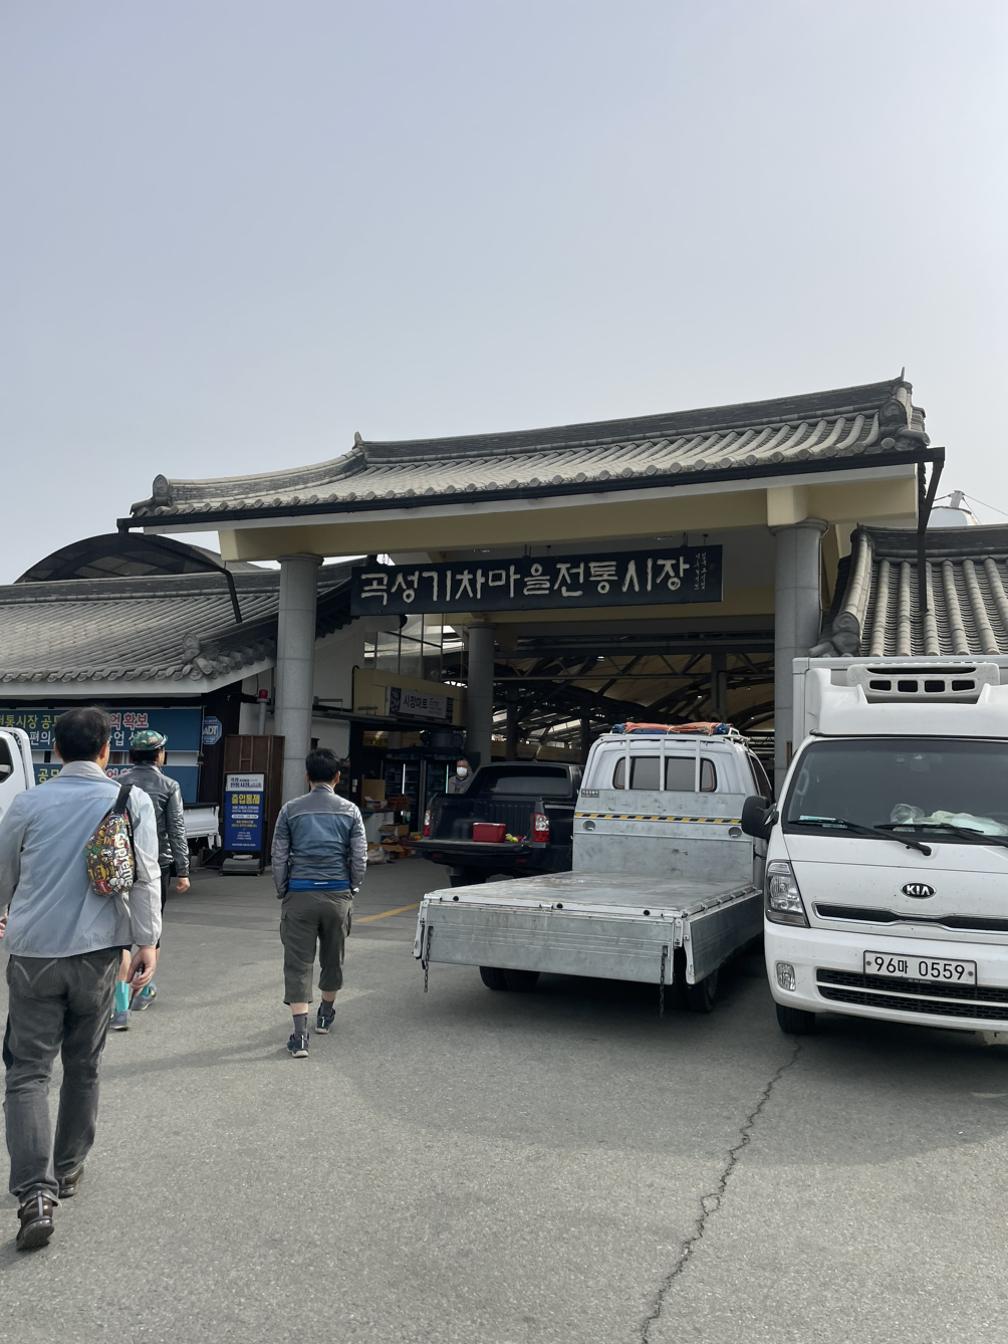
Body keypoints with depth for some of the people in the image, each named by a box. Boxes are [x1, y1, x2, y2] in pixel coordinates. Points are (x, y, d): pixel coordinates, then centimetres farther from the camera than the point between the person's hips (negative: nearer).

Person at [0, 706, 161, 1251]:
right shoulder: (133, 802, -2)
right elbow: (145, 877, -7)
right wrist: (147, 941, -3)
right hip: (98, 952, 1)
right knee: (83, 1067, 17)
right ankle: (67, 1169, 32)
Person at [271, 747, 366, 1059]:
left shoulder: (291, 810, 1)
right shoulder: (350, 811, 1)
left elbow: (279, 858, 1)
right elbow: (360, 858, 0)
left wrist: (283, 892, 12)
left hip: (300, 894, -1)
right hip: (337, 895, 1)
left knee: (298, 963, 1)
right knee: (332, 957, 19)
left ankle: (300, 1034, -7)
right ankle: (325, 1014, 38)